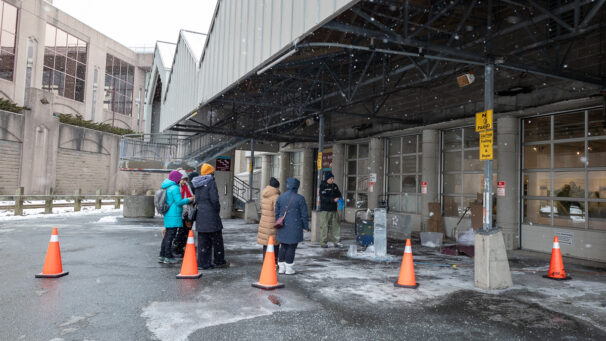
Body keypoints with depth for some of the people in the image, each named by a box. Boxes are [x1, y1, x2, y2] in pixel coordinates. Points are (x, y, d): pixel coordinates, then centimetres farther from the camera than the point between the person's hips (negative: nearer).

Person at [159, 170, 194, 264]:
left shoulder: (167, 188, 15)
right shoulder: (174, 188, -14)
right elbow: (179, 201, -17)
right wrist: (190, 199, -7)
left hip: (168, 216, 9)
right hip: (174, 216, -9)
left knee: (167, 236, 14)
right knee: (170, 236, -4)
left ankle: (162, 256, 20)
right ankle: (168, 257, 2)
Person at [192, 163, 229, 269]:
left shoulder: (196, 184, 11)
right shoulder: (211, 182, -11)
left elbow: (196, 198, 13)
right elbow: (214, 199, -17)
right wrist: (218, 209, -4)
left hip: (200, 216, 7)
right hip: (211, 215, -7)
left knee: (203, 240, 10)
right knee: (216, 239, 7)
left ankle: (203, 263, 13)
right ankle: (219, 261, 16)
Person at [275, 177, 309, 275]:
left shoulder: (280, 197, 0)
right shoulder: (300, 198, -12)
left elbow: (277, 212, 7)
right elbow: (304, 214, -7)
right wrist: (305, 226, 4)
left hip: (283, 227, 4)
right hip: (295, 227, -4)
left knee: (283, 246, 15)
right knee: (292, 247, 5)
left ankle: (281, 267, 19)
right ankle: (289, 268, 10)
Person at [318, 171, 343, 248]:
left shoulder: (335, 186, 12)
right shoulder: (323, 186, -7)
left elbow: (338, 194, 18)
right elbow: (324, 198, -16)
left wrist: (339, 199, -6)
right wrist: (333, 199, -25)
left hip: (333, 209, 6)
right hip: (324, 210, -6)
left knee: (336, 225, 6)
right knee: (324, 226, -3)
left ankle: (337, 241, 13)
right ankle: (323, 242, 5)